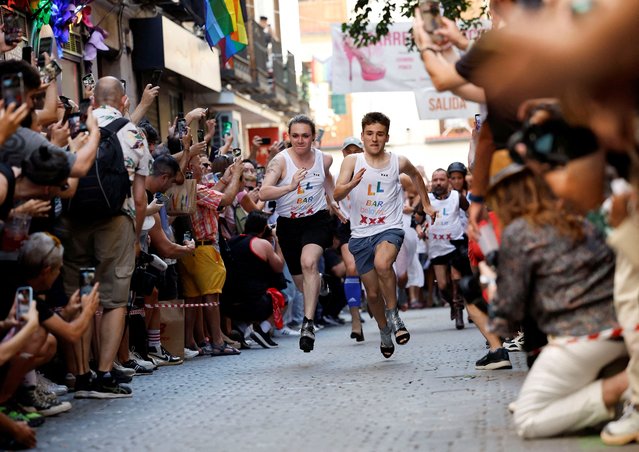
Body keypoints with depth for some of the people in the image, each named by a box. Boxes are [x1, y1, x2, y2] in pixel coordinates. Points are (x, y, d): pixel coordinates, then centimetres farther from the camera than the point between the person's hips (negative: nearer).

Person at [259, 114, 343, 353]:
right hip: (288, 224, 1)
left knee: (308, 262, -29)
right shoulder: (280, 161, -13)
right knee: (300, 280, 13)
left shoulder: (324, 159, -1)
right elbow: (263, 193, -26)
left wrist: (331, 200, 17)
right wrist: (290, 186, -36)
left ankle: (308, 322, -30)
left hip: (317, 219, -1)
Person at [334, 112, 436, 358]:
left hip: (389, 229, -2)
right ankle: (384, 331, 34)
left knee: (382, 263, -34)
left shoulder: (399, 162, 0)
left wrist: (426, 204, 27)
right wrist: (352, 184, -37)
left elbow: (416, 175, 24)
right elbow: (337, 194, -17)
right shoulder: (352, 161, -4)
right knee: (372, 292, 7)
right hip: (361, 235, 2)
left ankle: (393, 314, -14)